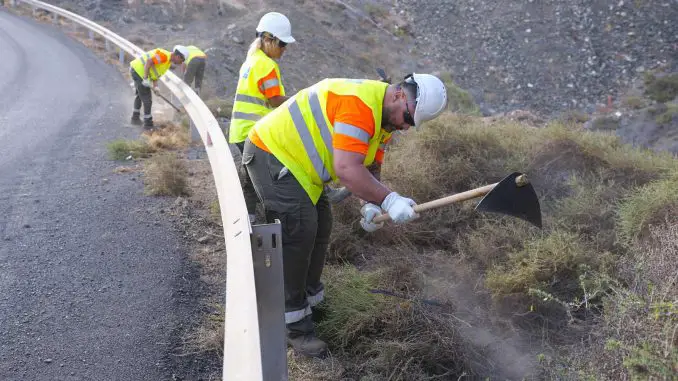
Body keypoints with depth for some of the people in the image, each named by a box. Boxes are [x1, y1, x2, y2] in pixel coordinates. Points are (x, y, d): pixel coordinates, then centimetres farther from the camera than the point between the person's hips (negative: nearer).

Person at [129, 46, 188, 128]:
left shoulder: (168, 61, 11)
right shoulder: (164, 56, -20)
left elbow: (155, 72, 11)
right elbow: (149, 62, -29)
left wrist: (155, 84, 0)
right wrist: (146, 78, -28)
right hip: (139, 71, -11)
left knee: (139, 95, 26)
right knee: (147, 98, -2)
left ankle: (135, 118, 40)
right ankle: (148, 123, 7)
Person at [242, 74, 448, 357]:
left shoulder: (385, 119, 5)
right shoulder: (360, 103, -29)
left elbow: (371, 169, 6)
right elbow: (347, 170, -37)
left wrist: (370, 205, -12)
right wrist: (389, 200, -34)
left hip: (298, 163, 11)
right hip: (272, 153, -10)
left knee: (320, 228, 13)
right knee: (299, 232, -15)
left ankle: (309, 299, 29)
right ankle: (295, 327, -4)